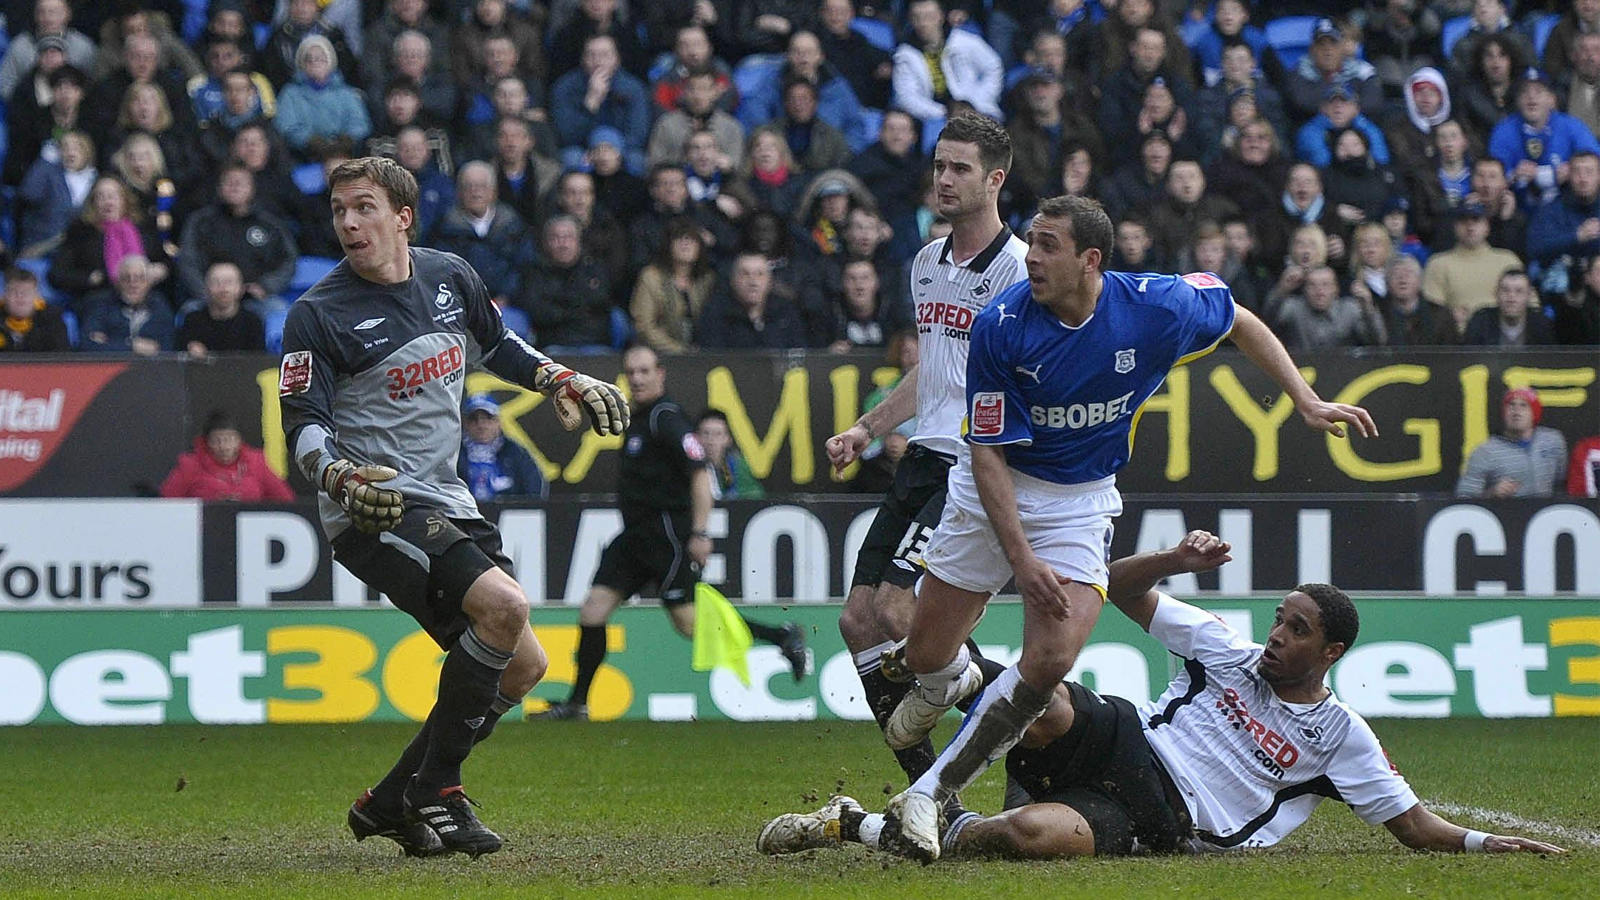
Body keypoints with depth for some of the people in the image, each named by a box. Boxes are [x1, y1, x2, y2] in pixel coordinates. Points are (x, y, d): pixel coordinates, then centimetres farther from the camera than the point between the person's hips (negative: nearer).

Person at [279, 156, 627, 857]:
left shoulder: (450, 278, 7)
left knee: (522, 667, 7)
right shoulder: (319, 313, -11)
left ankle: (388, 804, 14)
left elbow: (496, 344, 26)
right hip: (374, 510, -8)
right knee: (503, 605, -28)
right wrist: (341, 478, -31)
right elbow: (303, 424, -12)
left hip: (445, 506, 8)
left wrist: (562, 381, 13)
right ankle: (435, 794, -16)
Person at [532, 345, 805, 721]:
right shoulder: (638, 418, 16)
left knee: (690, 623, -9)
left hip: (668, 532, -9)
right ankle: (576, 704, 6)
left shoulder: (666, 417, -13)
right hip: (635, 535, 9)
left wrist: (700, 533, -24)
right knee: (592, 611, 1)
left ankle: (782, 637, 3)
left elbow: (700, 472, -19)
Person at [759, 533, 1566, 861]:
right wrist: (1179, 562, -4)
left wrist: (1484, 843, -4)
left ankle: (869, 830, -22)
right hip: (1122, 745, 2)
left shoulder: (1339, 737, 10)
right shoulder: (1227, 652, 16)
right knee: (1045, 700, -36)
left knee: (1040, 834, -36)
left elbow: (1412, 825, 12)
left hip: (1156, 822, -2)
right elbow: (1123, 589, 16)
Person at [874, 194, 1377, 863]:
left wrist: (1306, 402, -1)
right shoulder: (1002, 327, -21)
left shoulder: (1159, 307, -17)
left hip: (1081, 500, 0)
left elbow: (1240, 323, 5)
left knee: (1049, 661, -20)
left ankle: (927, 797, -12)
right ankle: (949, 681, 46)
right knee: (926, 654, 5)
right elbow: (990, 452, -18)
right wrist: (1021, 557, -25)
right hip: (994, 490, 0)